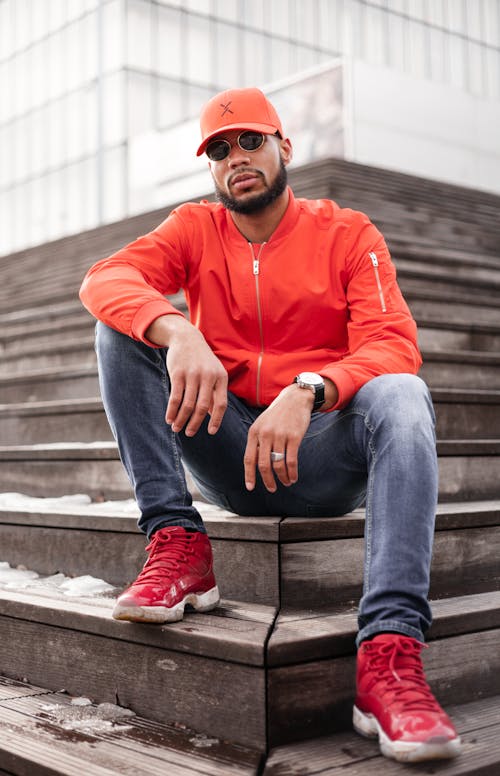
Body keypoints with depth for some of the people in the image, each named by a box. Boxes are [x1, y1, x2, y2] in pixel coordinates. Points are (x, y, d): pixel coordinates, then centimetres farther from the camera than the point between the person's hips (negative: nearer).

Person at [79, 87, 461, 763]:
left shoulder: (348, 234, 2)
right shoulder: (195, 230, 7)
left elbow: (393, 345, -13)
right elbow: (104, 278, -13)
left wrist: (306, 392, -33)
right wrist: (176, 333, -35)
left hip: (320, 455, -2)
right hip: (225, 451, 2)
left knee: (402, 394, -32)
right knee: (121, 328, -13)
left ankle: (390, 654, -43)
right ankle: (178, 546, -21)